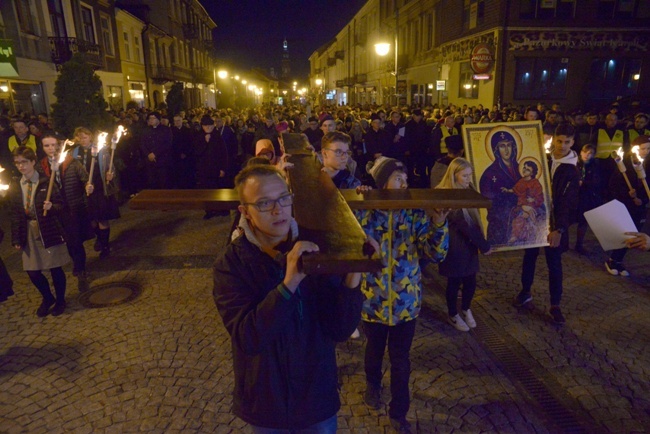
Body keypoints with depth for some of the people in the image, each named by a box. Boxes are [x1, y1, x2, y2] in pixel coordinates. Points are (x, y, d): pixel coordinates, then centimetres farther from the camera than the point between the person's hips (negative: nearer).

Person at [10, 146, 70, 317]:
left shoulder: (46, 182, -6)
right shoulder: (14, 186, 5)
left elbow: (60, 205, -5)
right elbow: (15, 214, 7)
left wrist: (51, 207, -28)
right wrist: (16, 238, 5)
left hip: (49, 230, -4)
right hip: (28, 232, 4)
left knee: (55, 268, 7)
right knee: (32, 271, 7)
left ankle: (60, 300, 27)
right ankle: (47, 298, 32)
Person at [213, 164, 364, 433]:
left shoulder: (315, 250, -12)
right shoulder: (230, 264, -15)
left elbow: (339, 331, -14)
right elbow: (247, 338, -26)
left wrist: (352, 279, -31)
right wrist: (289, 283, -38)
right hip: (265, 404, -1)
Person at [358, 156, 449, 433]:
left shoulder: (415, 213, -6)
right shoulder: (366, 211, -10)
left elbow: (436, 254, -11)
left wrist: (439, 224, -27)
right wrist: (360, 209, -32)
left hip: (405, 301, 1)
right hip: (373, 299, 0)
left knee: (400, 360, 12)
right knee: (375, 349, 23)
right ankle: (373, 384, 54)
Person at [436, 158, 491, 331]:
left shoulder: (468, 191, 4)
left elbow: (476, 219, 4)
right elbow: (464, 225, -21)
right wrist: (484, 245, -16)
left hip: (469, 245, 6)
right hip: (454, 247, -6)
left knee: (470, 281, 14)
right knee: (454, 282, 9)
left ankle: (466, 309, 40)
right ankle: (453, 315, 31)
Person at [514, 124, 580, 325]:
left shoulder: (572, 171, -10)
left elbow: (567, 203, -16)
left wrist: (559, 228, -25)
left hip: (555, 221, -3)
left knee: (554, 262, 4)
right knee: (530, 255, 14)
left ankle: (555, 305, 15)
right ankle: (525, 292, 32)